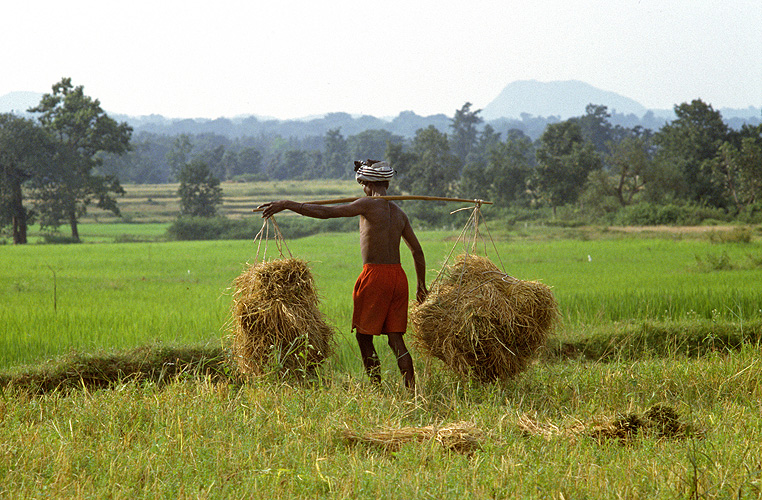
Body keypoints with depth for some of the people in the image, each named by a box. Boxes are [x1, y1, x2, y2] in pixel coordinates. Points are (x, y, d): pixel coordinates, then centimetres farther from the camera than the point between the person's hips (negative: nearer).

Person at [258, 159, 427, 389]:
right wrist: (421, 285, 32)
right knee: (395, 338, 8)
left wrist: (287, 204, -9)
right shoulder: (398, 213, 15)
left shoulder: (369, 205, -6)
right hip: (398, 275, 6)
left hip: (375, 275, -6)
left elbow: (326, 212, -12)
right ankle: (411, 389, 0)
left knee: (364, 336, 4)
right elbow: (417, 251, 20)